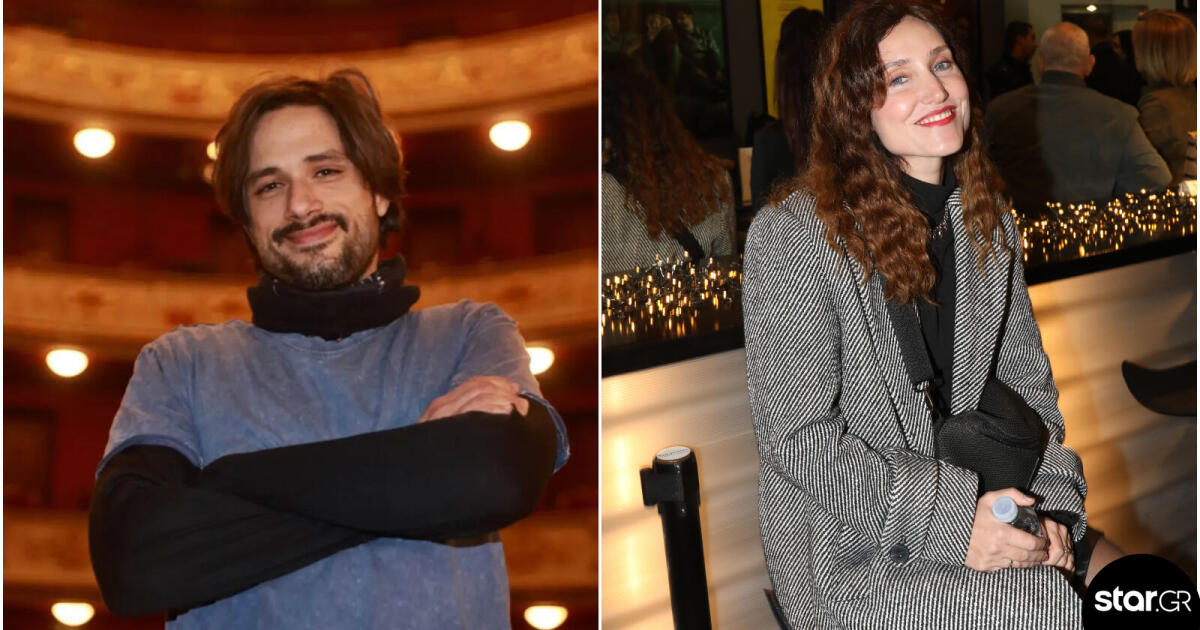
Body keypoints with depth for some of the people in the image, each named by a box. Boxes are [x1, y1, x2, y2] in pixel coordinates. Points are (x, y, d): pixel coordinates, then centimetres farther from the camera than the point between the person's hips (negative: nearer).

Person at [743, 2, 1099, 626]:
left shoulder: (989, 222, 8)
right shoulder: (791, 235, -14)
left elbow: (1028, 383, 13)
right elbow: (797, 440, -16)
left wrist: (1051, 501, -5)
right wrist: (951, 517, -21)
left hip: (978, 499, 6)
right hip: (848, 549, -6)